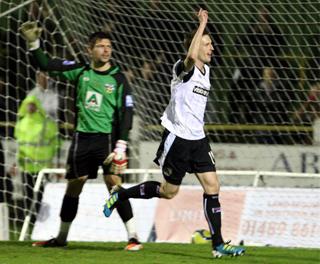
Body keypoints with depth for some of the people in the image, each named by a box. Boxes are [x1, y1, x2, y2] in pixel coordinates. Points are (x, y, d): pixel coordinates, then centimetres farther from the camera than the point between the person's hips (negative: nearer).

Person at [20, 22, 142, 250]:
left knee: (114, 183, -16)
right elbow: (46, 65, 6)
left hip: (107, 137, -4)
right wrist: (34, 43, -8)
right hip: (82, 137, 4)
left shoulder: (118, 78, -3)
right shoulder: (80, 71, 4)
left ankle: (133, 237, -15)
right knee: (73, 186, 11)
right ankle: (61, 237, 25)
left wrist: (121, 145, -15)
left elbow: (126, 112, -7)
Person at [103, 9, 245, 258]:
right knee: (169, 191, 2)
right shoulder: (183, 68, -13)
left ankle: (218, 244, -2)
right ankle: (120, 195, 23)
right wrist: (202, 24, -33)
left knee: (212, 186, -3)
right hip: (178, 137, -7)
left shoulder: (206, 70, 13)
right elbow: (191, 56, -39)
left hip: (198, 138, 7)